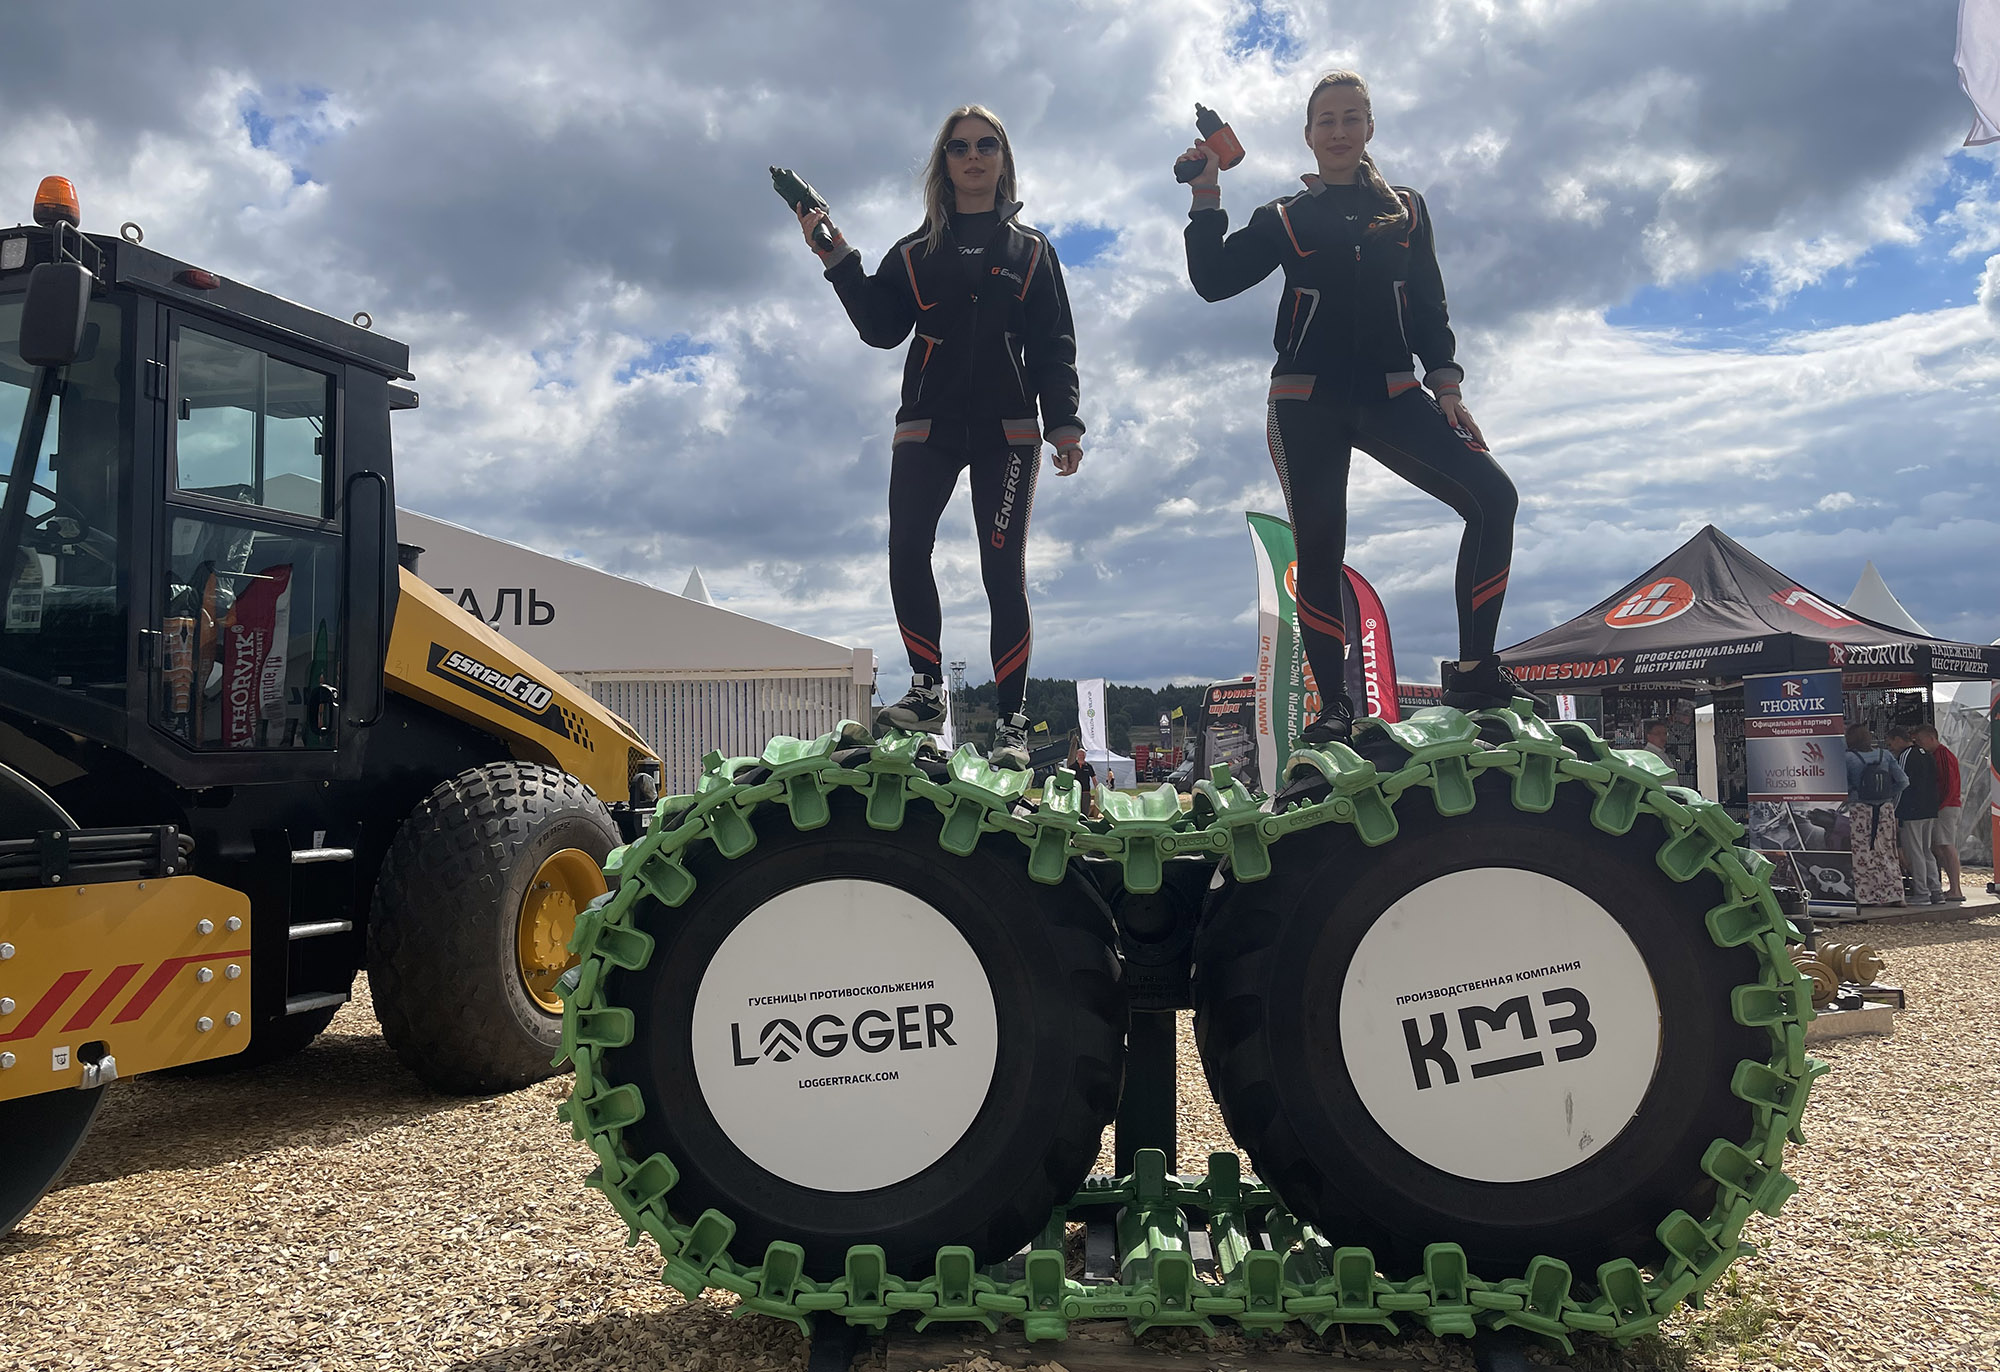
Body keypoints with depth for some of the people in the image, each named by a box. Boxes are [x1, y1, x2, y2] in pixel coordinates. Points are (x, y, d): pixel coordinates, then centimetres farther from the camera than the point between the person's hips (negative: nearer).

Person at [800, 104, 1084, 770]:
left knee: (1002, 570, -7)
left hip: (1006, 429, -2)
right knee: (906, 555, -13)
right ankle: (927, 692, 2)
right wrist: (838, 260, -6)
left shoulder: (1030, 249, 14)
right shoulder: (916, 251, 16)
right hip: (927, 427, 2)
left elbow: (1054, 346, 7)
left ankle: (1013, 724, -4)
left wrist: (1064, 424, -5)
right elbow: (881, 329, 2)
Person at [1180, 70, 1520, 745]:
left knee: (1493, 495, -18)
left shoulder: (1405, 210, 17)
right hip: (1307, 404, -1)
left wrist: (1446, 385, 2)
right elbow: (1213, 280, 2)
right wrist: (1206, 197, -4)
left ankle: (1474, 671, -12)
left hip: (1391, 395, 1)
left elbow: (1430, 310, 14)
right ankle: (1333, 706, 1)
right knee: (1318, 549, -7)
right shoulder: (1284, 219, 12)